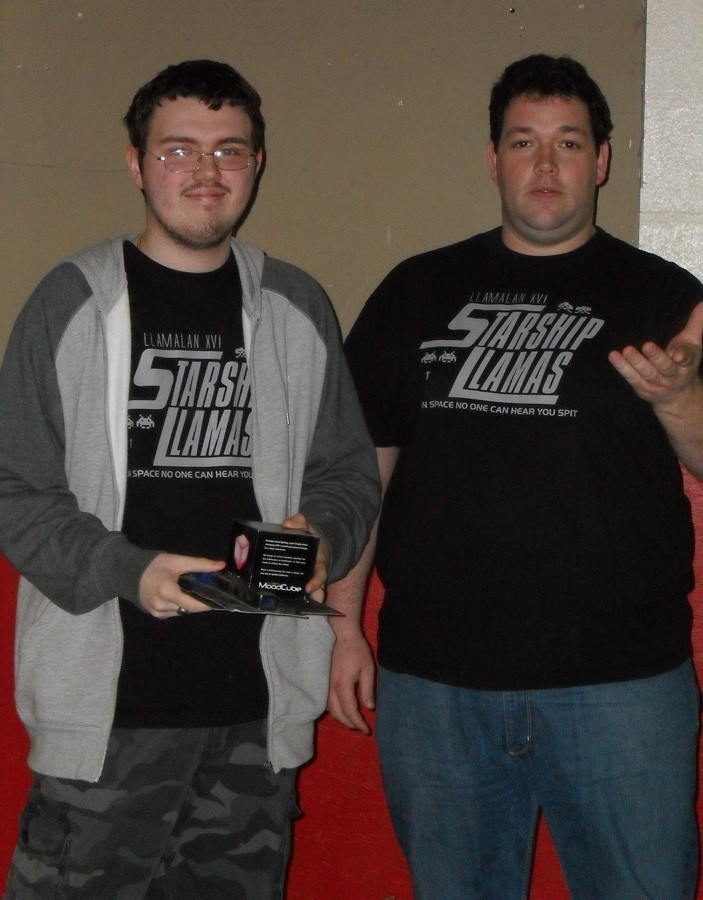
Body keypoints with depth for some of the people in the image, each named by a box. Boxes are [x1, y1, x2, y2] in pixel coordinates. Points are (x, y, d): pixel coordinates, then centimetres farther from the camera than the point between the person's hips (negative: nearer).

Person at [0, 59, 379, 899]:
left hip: (258, 711, 3)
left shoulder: (296, 308, 10)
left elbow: (350, 473, 15)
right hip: (108, 711, -3)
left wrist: (321, 537, -7)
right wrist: (126, 572, -17)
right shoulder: (74, 300, 0)